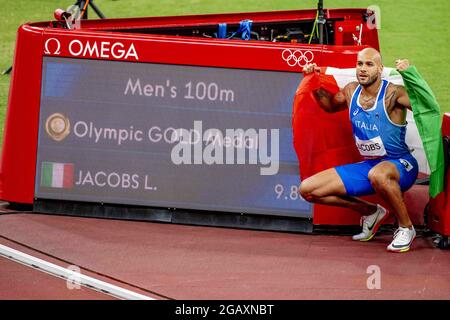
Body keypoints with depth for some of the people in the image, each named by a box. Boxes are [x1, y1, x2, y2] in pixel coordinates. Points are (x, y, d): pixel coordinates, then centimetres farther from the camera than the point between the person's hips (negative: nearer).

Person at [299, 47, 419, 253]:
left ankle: (406, 228, -18)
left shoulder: (392, 94, -17)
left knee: (378, 174, -45)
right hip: (367, 166, 7)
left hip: (401, 166, -7)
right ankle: (371, 212, 16)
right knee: (308, 190, 1)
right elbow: (330, 105, 25)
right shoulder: (351, 91, 3)